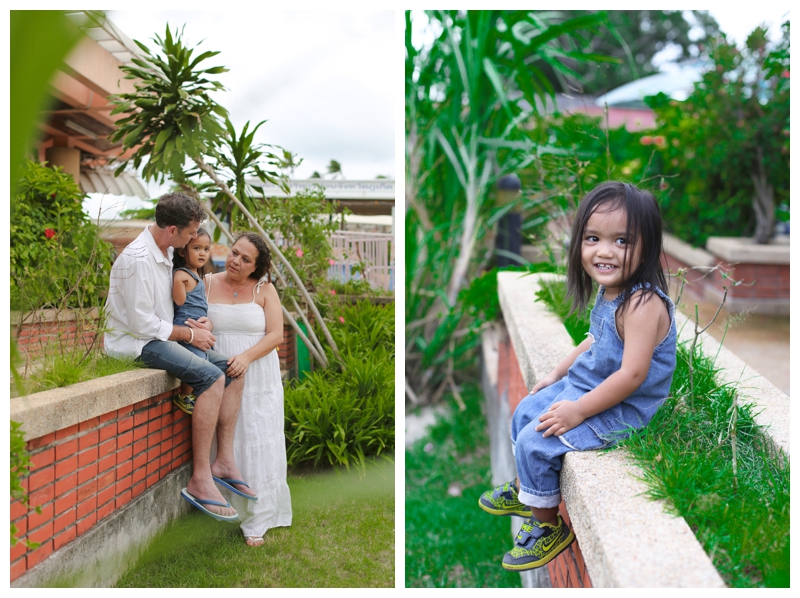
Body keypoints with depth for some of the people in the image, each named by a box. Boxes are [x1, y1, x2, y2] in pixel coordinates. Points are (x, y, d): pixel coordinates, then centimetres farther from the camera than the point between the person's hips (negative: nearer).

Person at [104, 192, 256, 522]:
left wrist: (199, 322, 2)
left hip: (160, 335, 10)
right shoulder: (137, 260, -20)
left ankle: (224, 460, -1)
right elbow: (141, 323, -22)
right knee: (212, 376, -27)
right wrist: (189, 334, -13)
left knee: (233, 370, -2)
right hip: (135, 342, -10)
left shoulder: (167, 251, 10)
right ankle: (200, 480, -24)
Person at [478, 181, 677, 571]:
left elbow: (632, 375, -31)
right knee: (524, 414, 18)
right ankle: (524, 489, 40)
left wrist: (578, 410, -24)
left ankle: (546, 525, 11)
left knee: (535, 442, -12)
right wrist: (557, 374, 16)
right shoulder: (611, 290, 0)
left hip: (620, 409, -10)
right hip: (584, 383, 10)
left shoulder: (643, 304, -30)